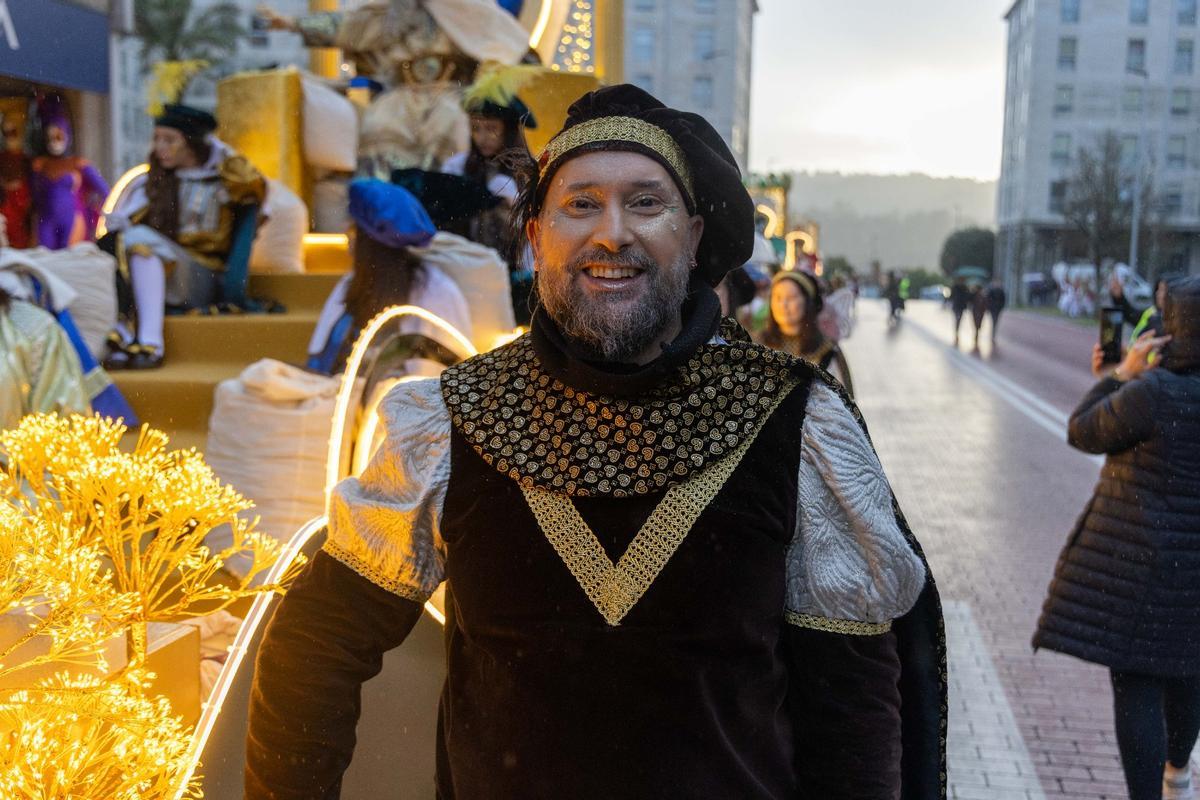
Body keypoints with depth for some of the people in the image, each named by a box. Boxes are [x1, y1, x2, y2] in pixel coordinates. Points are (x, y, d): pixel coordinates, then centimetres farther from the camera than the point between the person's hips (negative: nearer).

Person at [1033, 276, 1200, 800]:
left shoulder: (1152, 393, -21)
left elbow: (1082, 433, -7)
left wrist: (1123, 374, -1)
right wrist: (1118, 380, 17)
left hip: (1138, 562, -7)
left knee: (1135, 684, 1)